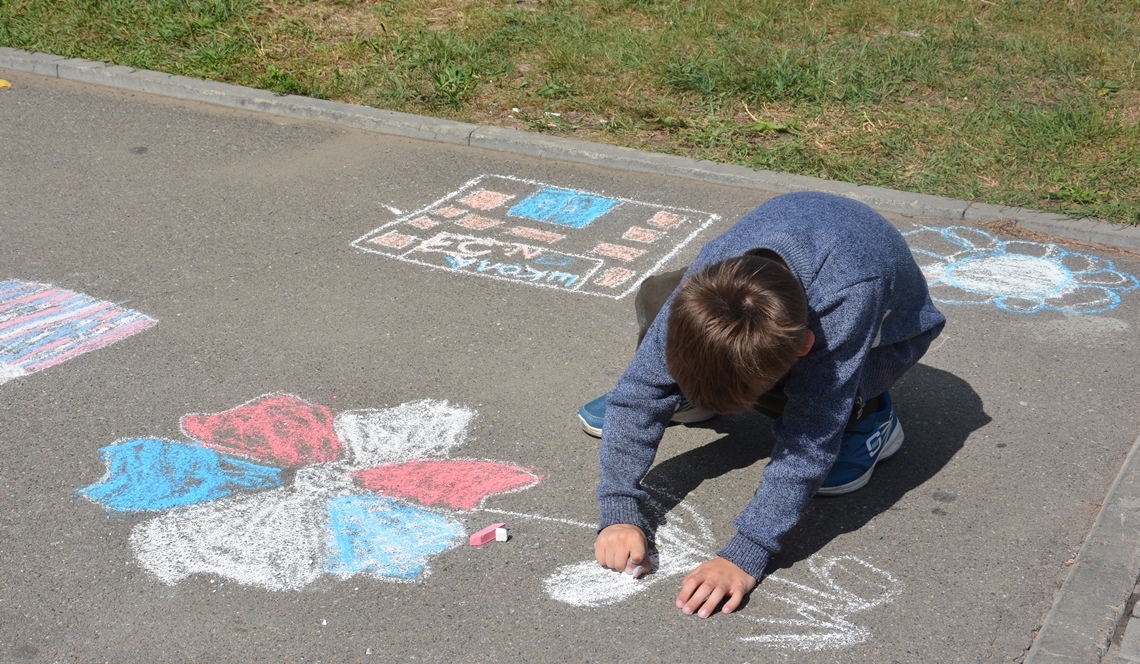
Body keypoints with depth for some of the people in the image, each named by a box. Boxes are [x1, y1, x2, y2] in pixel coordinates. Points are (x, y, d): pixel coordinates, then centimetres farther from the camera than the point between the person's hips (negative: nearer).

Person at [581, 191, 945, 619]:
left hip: (883, 332, -4)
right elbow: (642, 386, -29)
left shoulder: (850, 295, -47)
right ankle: (691, 396, 13)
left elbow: (809, 440, -43)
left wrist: (746, 556, -44)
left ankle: (866, 417, -2)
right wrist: (619, 511, -34)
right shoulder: (711, 273, -35)